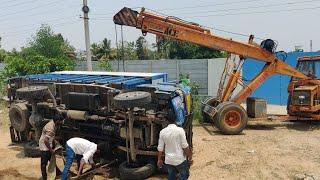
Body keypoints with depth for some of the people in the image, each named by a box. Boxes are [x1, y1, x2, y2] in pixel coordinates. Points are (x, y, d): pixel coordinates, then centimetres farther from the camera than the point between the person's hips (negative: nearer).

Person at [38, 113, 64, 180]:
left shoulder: (53, 124, -1)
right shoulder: (50, 128, -30)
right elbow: (46, 140, -32)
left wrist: (54, 146, 20)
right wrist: (51, 150, -21)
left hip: (48, 146, 10)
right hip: (44, 147, -10)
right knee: (44, 163, 5)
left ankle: (57, 172, 38)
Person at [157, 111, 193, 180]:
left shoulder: (162, 132, -5)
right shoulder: (180, 130, -15)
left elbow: (160, 148, 0)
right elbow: (185, 146, -14)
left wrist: (159, 159, 11)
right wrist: (190, 157, -3)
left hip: (168, 160, 4)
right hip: (180, 159, -3)